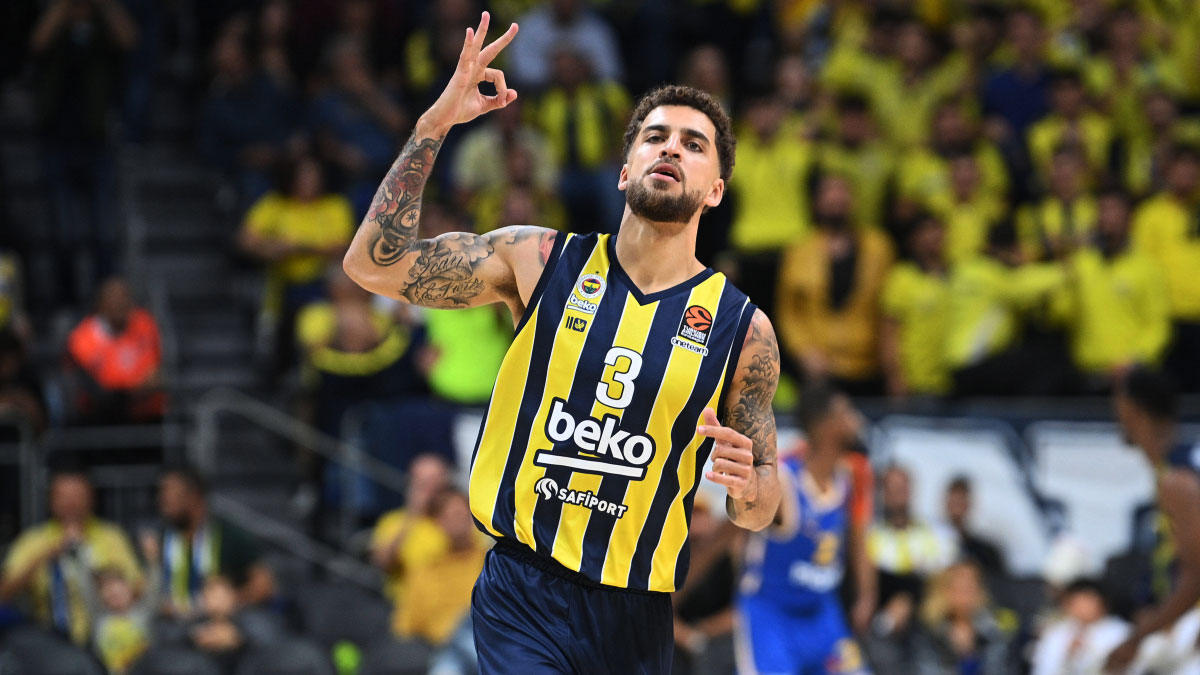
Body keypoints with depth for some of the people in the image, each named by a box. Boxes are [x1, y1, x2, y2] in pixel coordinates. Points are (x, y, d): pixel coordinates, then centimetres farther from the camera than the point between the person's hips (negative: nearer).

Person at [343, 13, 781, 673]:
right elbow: (374, 263, -6)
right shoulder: (541, 261, 1)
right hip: (521, 596, -2)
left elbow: (758, 513, 6)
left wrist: (747, 484, -19)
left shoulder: (741, 327, 0)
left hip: (635, 617, 2)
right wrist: (434, 125, -12)